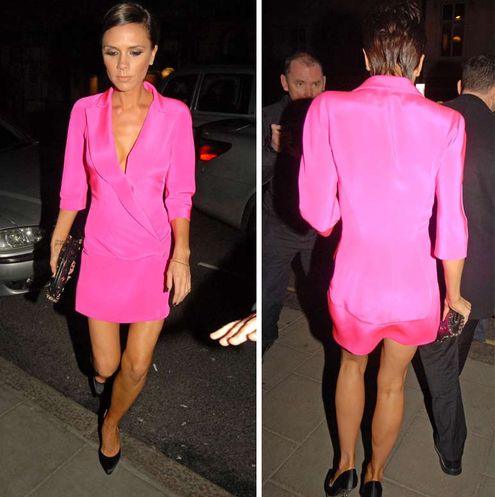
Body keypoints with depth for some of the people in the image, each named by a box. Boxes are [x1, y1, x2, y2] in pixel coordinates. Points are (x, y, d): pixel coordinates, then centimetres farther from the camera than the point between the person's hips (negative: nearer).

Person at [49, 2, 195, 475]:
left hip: (154, 255, -1)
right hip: (102, 251, 1)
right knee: (105, 363, 14)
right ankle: (102, 366, 55)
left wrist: (181, 255, -13)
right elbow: (73, 188, 3)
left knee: (136, 365, 9)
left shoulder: (174, 114, -9)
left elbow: (179, 193, -6)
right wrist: (57, 243, 8)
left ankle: (111, 423, 42)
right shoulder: (85, 111, -5)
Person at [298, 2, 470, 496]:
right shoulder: (446, 122, -11)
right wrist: (455, 295, 5)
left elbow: (317, 213, -11)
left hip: (354, 281, 0)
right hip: (414, 287, 1)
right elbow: (451, 226, -11)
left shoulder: (328, 108, -12)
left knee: (351, 364, 30)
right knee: (391, 383, 24)